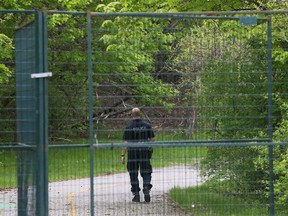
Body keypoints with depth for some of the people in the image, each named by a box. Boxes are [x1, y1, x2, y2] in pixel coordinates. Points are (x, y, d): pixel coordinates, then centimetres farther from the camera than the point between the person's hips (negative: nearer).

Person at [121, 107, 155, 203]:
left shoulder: (129, 127, -6)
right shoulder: (147, 125, 2)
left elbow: (126, 142, -11)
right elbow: (153, 139, 4)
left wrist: (123, 155, -9)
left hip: (133, 152, -2)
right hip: (145, 151, 2)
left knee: (133, 174, 9)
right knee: (146, 173, 7)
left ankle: (136, 195, 10)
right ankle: (146, 189, -17)